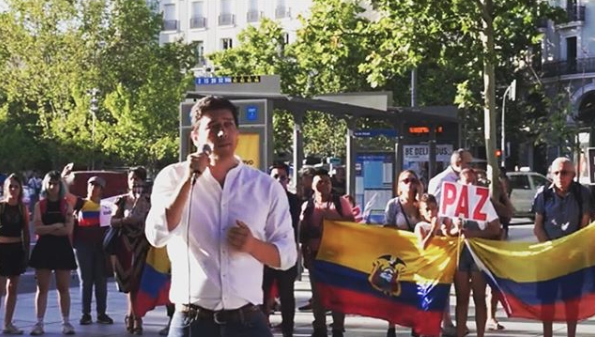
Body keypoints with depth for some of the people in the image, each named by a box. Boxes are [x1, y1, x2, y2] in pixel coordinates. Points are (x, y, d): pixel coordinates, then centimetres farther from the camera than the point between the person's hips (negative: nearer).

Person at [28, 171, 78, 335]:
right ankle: (39, 323, 3)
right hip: (44, 248, 0)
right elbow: (37, 229, -8)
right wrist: (57, 226, -12)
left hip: (62, 248, 0)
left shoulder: (66, 205, 3)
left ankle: (66, 322, 10)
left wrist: (47, 229, -10)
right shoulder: (40, 205, 4)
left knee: (63, 288, 5)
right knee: (42, 288, 2)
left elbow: (68, 230, -8)